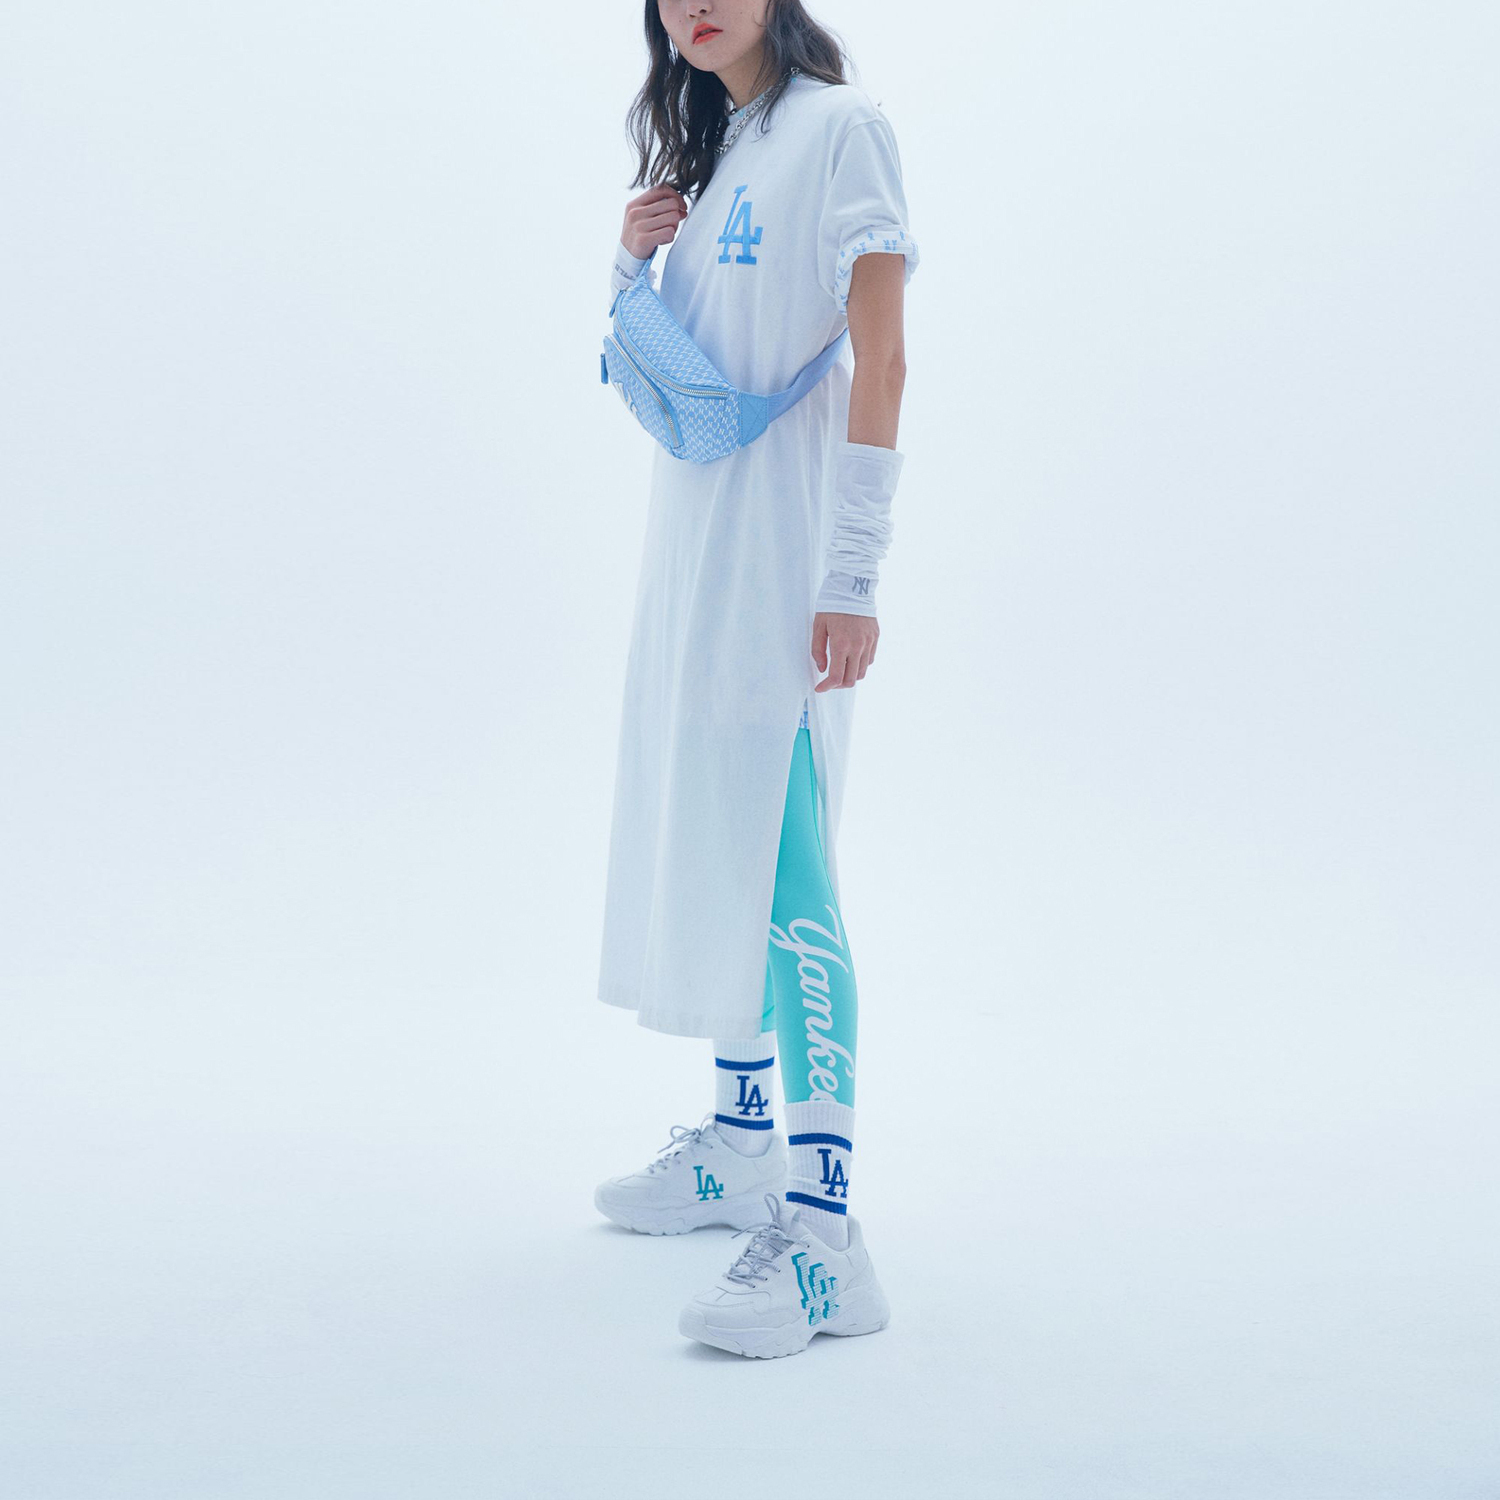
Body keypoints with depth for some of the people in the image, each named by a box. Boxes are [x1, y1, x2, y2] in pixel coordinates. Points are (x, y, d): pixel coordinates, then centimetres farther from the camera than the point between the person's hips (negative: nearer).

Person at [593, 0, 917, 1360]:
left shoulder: (838, 125, -5)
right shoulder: (709, 151, 19)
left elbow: (880, 359, -13)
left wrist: (853, 576, -20)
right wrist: (635, 259, 3)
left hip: (781, 541, -8)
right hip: (694, 534, 9)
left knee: (779, 861, -15)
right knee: (706, 828, 11)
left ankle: (825, 1229, -16)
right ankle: (742, 1140, 23)